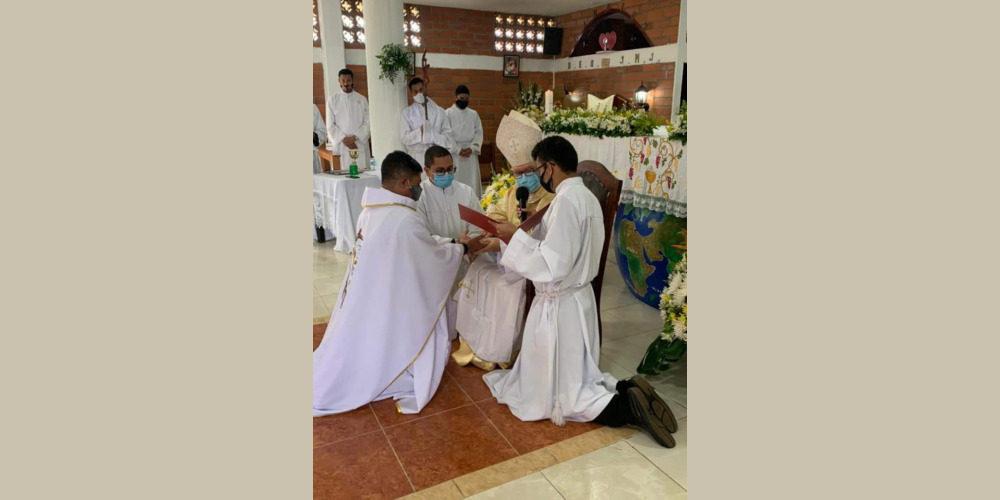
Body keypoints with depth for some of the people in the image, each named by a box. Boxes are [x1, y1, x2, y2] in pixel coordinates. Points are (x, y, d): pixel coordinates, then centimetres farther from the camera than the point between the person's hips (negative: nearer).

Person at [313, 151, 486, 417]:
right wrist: (463, 248, 2)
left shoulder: (371, 209, 1)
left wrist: (453, 243, 13)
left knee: (364, 342, 23)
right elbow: (434, 256, -14)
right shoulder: (405, 219, -28)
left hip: (365, 296, 8)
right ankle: (407, 388, 28)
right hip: (386, 301, -8)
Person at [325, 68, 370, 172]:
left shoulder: (362, 99, 9)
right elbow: (330, 125, 4)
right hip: (340, 146, 0)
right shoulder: (332, 100, 8)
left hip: (359, 144, 0)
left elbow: (367, 123, 3)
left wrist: (354, 137, -9)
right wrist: (344, 139, -8)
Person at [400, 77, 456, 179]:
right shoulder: (407, 113, 4)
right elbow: (404, 137, -4)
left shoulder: (439, 111, 6)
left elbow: (447, 133, 2)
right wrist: (420, 131, -15)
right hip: (417, 157, -1)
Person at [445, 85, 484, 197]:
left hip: (471, 153, 3)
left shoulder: (474, 114, 11)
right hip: (454, 154, -3)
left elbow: (479, 133, 7)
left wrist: (472, 148, -8)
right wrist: (458, 150, -12)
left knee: (472, 182, 2)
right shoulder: (447, 113, 0)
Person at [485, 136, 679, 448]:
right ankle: (629, 390, 4)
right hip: (578, 297, 9)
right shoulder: (586, 197, 7)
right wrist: (520, 236, 12)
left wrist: (515, 237, -17)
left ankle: (628, 407, -6)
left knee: (558, 392, 5)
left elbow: (551, 266, -26)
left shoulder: (565, 201, -22)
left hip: (559, 306, -9)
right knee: (573, 378, 19)